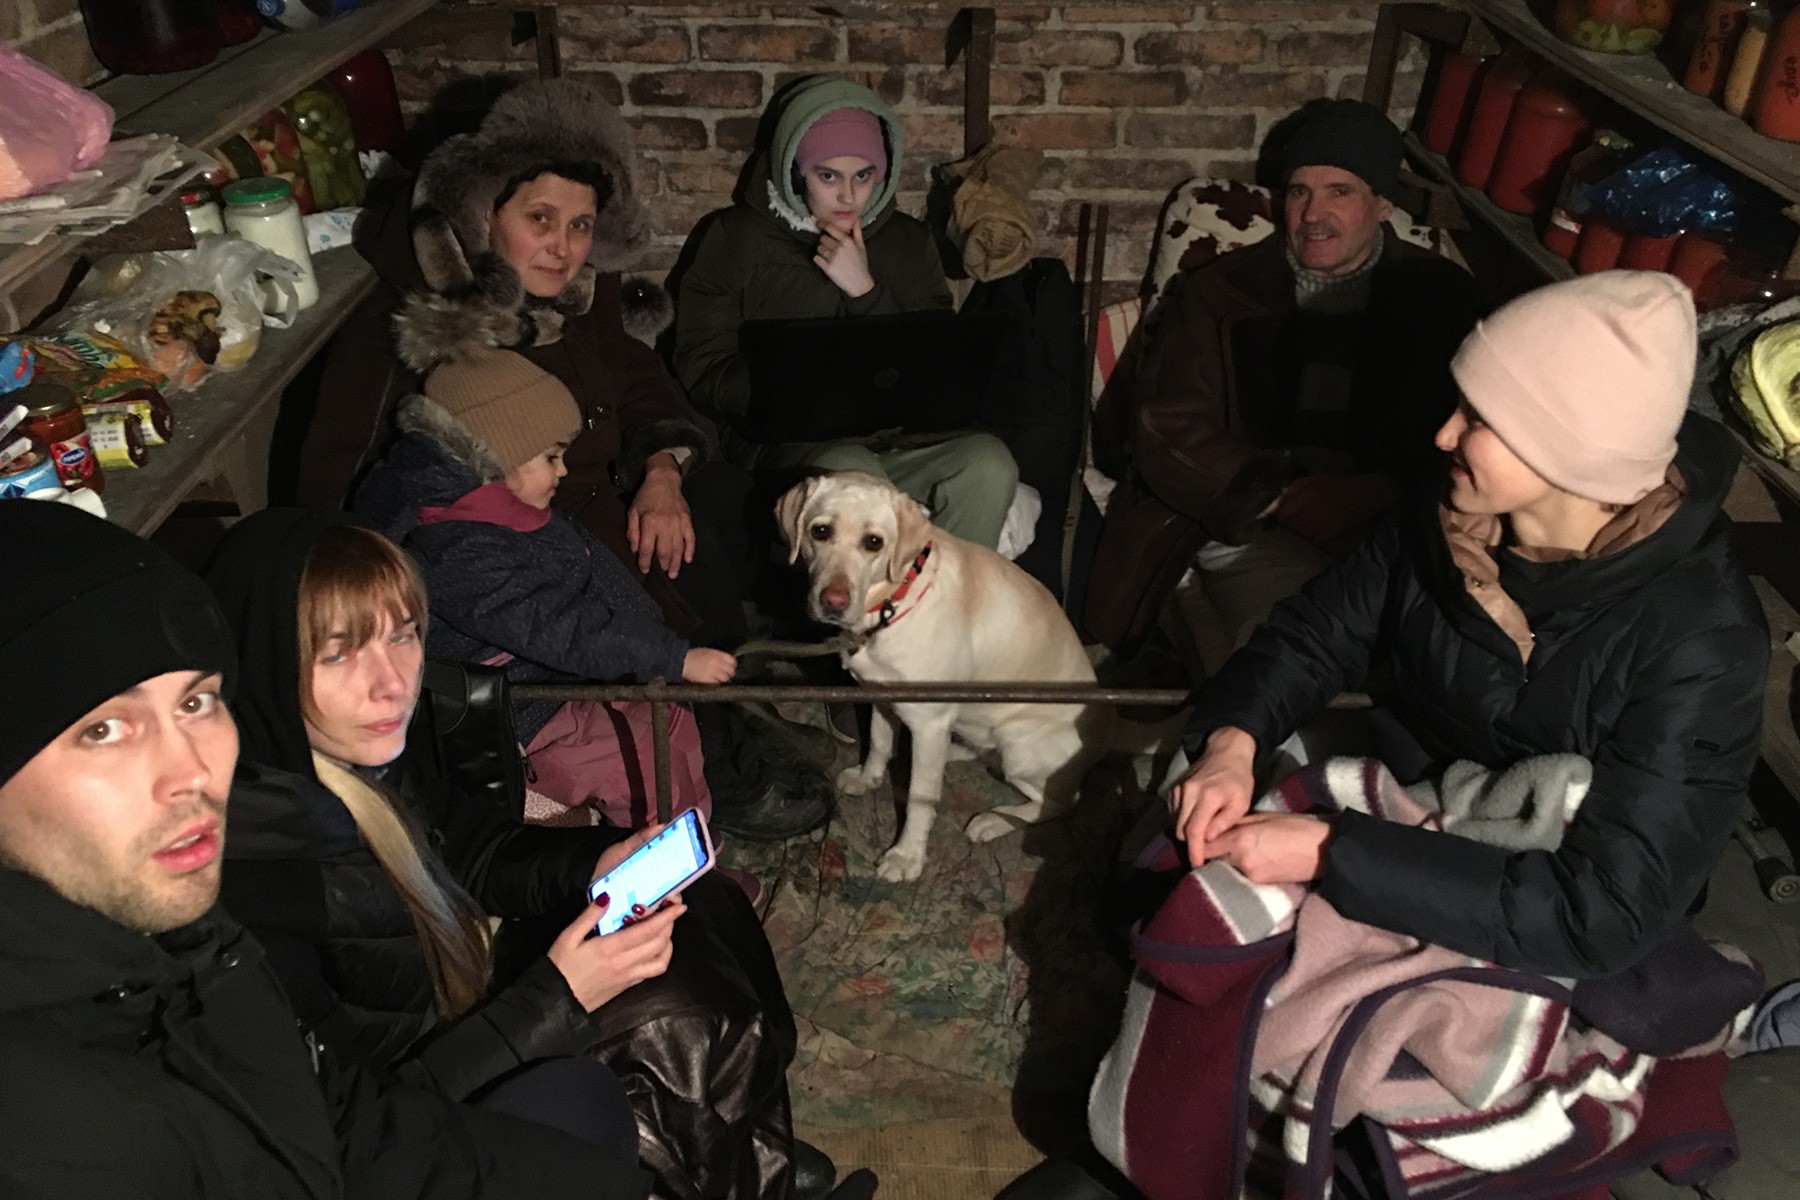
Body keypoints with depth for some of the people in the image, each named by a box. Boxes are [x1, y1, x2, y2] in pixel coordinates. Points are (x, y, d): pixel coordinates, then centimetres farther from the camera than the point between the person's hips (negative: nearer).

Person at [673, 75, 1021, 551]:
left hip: (893, 439, 3)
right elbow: (702, 376, 2)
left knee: (989, 464, -27)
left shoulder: (907, 240, 15)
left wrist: (865, 291, -6)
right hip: (782, 440, -3)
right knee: (852, 473, -37)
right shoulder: (736, 238, 8)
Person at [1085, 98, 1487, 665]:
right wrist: (1285, 496, -13)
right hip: (1244, 524, -2)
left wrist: (1380, 495, -14)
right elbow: (1169, 435, -1)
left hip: (1393, 527, 3)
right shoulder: (1216, 292, 9)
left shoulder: (1439, 295, 12)